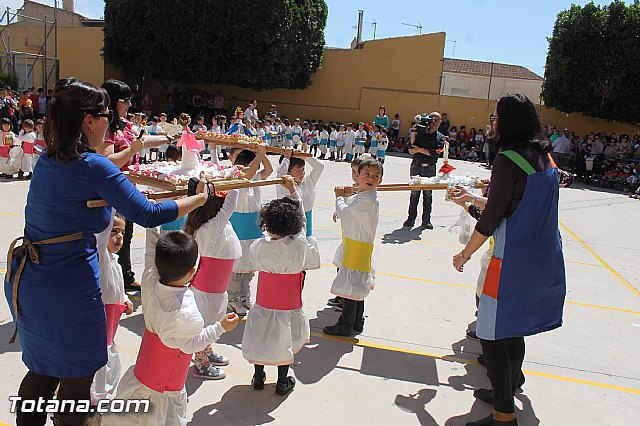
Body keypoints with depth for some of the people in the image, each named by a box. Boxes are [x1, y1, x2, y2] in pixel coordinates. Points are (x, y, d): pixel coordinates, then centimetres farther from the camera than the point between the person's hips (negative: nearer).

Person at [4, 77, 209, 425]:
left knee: (43, 368, 25)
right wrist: (200, 198, -9)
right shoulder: (93, 166, -18)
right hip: (68, 288, -8)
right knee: (79, 373, 13)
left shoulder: (47, 160, 6)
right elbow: (148, 215, -20)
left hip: (24, 280, 8)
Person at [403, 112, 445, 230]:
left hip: (430, 169, 1)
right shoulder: (420, 133, 3)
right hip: (416, 166, -1)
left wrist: (419, 150, -13)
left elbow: (435, 153, -9)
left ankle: (426, 220, 9)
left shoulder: (440, 137, 6)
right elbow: (411, 149, -4)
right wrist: (413, 134, -12)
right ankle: (411, 218, 8)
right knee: (414, 193, 0)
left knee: (428, 194, 3)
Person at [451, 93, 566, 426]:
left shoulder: (508, 159, -16)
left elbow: (491, 217, -15)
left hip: (514, 260, -9)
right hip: (545, 258, 9)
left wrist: (465, 254, -2)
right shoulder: (545, 157, 11)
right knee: (514, 329, 21)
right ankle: (506, 391, 36)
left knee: (492, 334, -1)